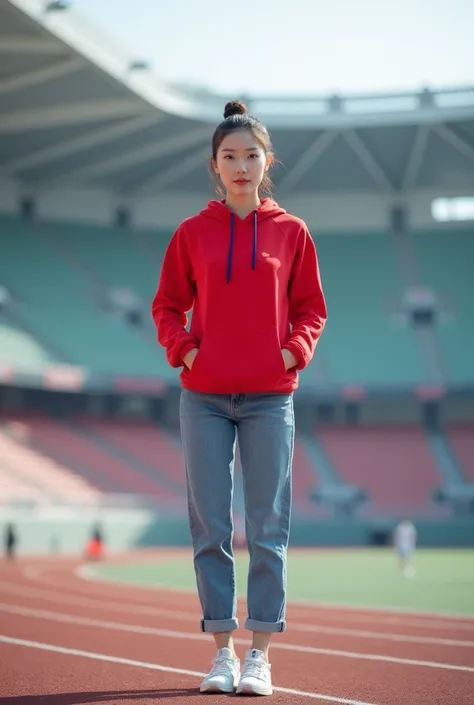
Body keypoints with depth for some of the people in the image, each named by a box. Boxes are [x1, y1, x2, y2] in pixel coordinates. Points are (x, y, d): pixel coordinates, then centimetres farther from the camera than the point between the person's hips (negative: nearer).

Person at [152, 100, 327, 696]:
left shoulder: (291, 232, 6)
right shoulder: (192, 232, 7)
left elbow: (311, 307, 10)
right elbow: (166, 305, 11)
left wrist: (294, 350, -5)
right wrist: (182, 349, -5)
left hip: (269, 395, 0)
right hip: (204, 398, 1)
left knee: (267, 529, 0)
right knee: (210, 528, 2)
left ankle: (260, 655, 8)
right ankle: (222, 651, 12)